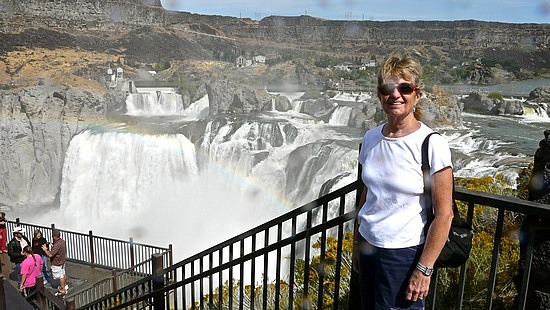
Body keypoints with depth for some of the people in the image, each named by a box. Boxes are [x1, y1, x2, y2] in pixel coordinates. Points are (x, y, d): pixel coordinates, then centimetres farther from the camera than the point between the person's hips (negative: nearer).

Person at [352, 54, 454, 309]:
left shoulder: (432, 144, -15)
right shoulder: (371, 138, 1)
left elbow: (444, 214, -14)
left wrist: (424, 269, -14)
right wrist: (357, 244, 14)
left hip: (404, 252, -5)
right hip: (369, 246, 5)